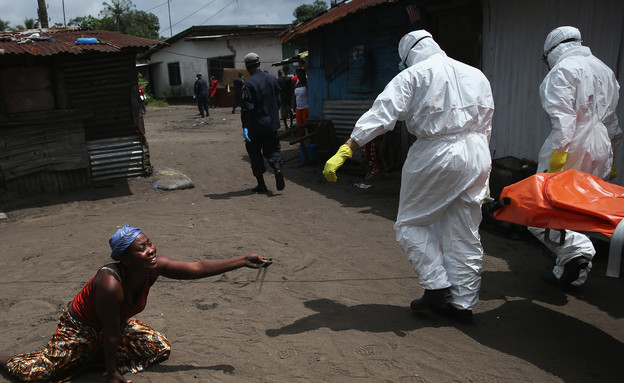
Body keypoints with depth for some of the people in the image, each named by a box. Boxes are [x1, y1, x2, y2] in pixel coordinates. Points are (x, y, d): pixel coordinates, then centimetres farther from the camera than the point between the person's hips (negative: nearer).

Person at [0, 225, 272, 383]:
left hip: (119, 323, 6)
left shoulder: (156, 267, -25)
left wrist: (243, 261, -27)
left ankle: (97, 356, 15)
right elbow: (111, 335, -30)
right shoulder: (110, 284, -42)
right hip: (80, 328, -6)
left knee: (161, 349, 4)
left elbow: (199, 268, -23)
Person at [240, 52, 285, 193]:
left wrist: (245, 127, -17)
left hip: (255, 126, -5)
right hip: (272, 124, 5)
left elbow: (247, 107, -18)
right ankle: (277, 168, -16)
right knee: (272, 150, 15)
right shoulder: (272, 79, 5)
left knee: (255, 154, 8)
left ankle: (261, 184, 9)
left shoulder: (248, 84, -14)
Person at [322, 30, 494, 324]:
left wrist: (343, 152, -17)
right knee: (465, 233, 13)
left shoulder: (413, 75, -1)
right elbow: (485, 125, 19)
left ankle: (437, 286, 6)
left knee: (411, 224, 10)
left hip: (437, 155, -6)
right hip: (476, 156, 7)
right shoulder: (475, 75, 16)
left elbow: (381, 115, -13)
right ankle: (463, 302, 21)